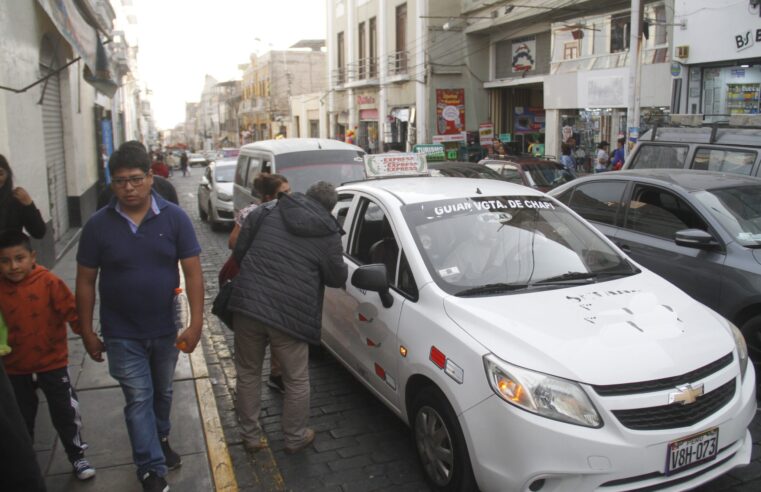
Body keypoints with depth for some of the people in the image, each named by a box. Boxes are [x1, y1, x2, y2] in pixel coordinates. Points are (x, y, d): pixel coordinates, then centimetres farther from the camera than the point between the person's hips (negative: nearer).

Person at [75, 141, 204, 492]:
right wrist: (87, 332, -2)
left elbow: (193, 272, -10)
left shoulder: (174, 217, -10)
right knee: (138, 400, 2)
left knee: (162, 393, 21)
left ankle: (161, 440, 46)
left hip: (165, 329, 2)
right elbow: (86, 281, -2)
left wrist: (195, 323, -16)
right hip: (122, 334, -1)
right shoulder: (98, 224, -8)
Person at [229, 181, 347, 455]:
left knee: (248, 373, 21)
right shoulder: (329, 234, -1)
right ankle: (295, 438, 32)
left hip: (248, 306, 3)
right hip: (290, 316, -3)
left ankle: (251, 435, 32)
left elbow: (239, 252, 10)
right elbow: (337, 278, 6)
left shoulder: (264, 213, 7)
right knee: (297, 381, 17)